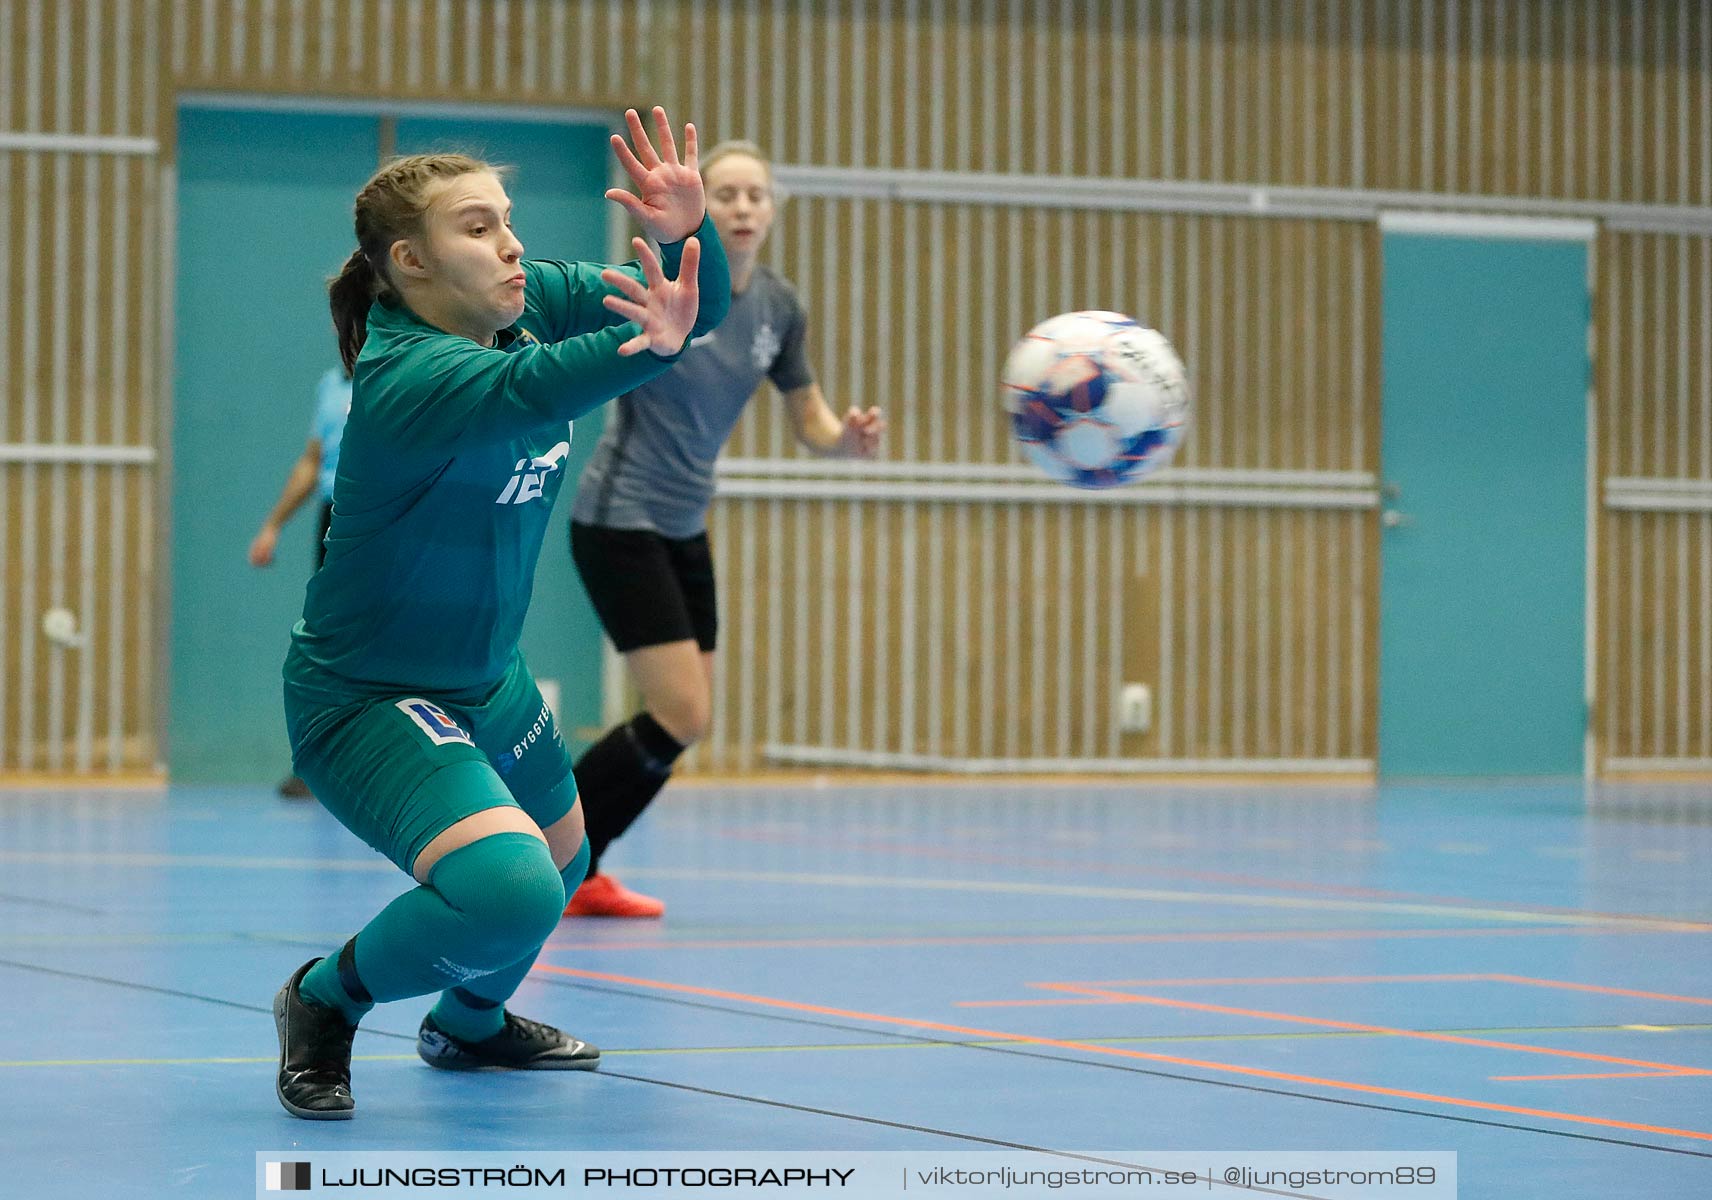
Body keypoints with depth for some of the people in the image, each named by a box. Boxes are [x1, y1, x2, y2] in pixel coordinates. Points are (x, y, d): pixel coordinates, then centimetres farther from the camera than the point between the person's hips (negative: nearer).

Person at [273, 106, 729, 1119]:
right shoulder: (404, 377, -32)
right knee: (509, 894, -29)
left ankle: (469, 1023, 61)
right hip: (366, 697, -9)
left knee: (560, 863, 30)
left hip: (487, 682, 9)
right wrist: (649, 347, -71)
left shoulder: (529, 304, -8)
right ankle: (328, 1000, 1)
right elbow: (522, 389, -53)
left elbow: (700, 305, -7)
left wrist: (690, 230, -30)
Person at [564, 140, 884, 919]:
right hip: (621, 524, -7)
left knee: (684, 722, 9)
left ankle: (575, 875, 23)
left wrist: (848, 437, -14)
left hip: (685, 530, 8)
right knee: (680, 717, -14)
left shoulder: (778, 307, 2)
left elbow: (810, 423, 9)